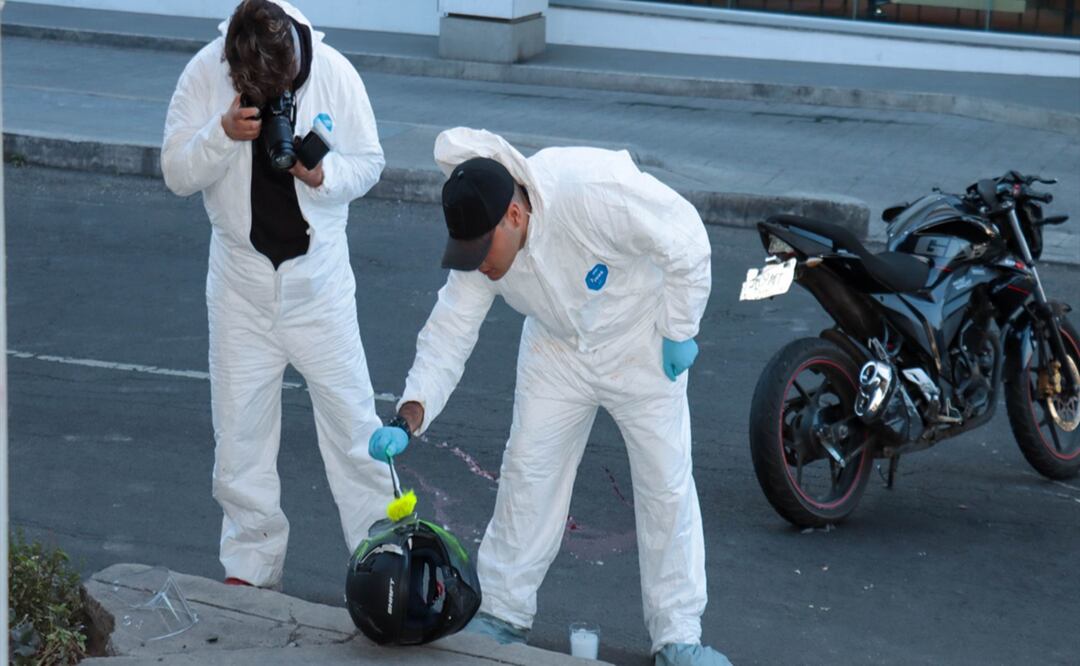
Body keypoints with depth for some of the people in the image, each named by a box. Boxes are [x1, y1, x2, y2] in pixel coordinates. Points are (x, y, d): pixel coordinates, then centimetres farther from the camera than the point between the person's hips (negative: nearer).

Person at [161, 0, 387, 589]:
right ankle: (250, 560, 24)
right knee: (240, 426, 9)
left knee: (349, 413, 5)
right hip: (241, 279, 1)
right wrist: (223, 133, -28)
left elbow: (369, 162, -5)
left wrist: (323, 175, -26)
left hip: (318, 273, -1)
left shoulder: (334, 73, -14)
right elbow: (176, 174, -10)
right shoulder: (204, 75, -13)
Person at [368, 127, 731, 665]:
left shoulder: (595, 190, -39)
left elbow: (687, 244, -27)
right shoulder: (480, 239, -20)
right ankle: (504, 612, 19)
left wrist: (678, 332, -18)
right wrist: (408, 418, -30)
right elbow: (448, 334, -17)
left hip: (640, 346, -4)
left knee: (667, 482, -2)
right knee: (527, 470, 4)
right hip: (556, 349, 4)